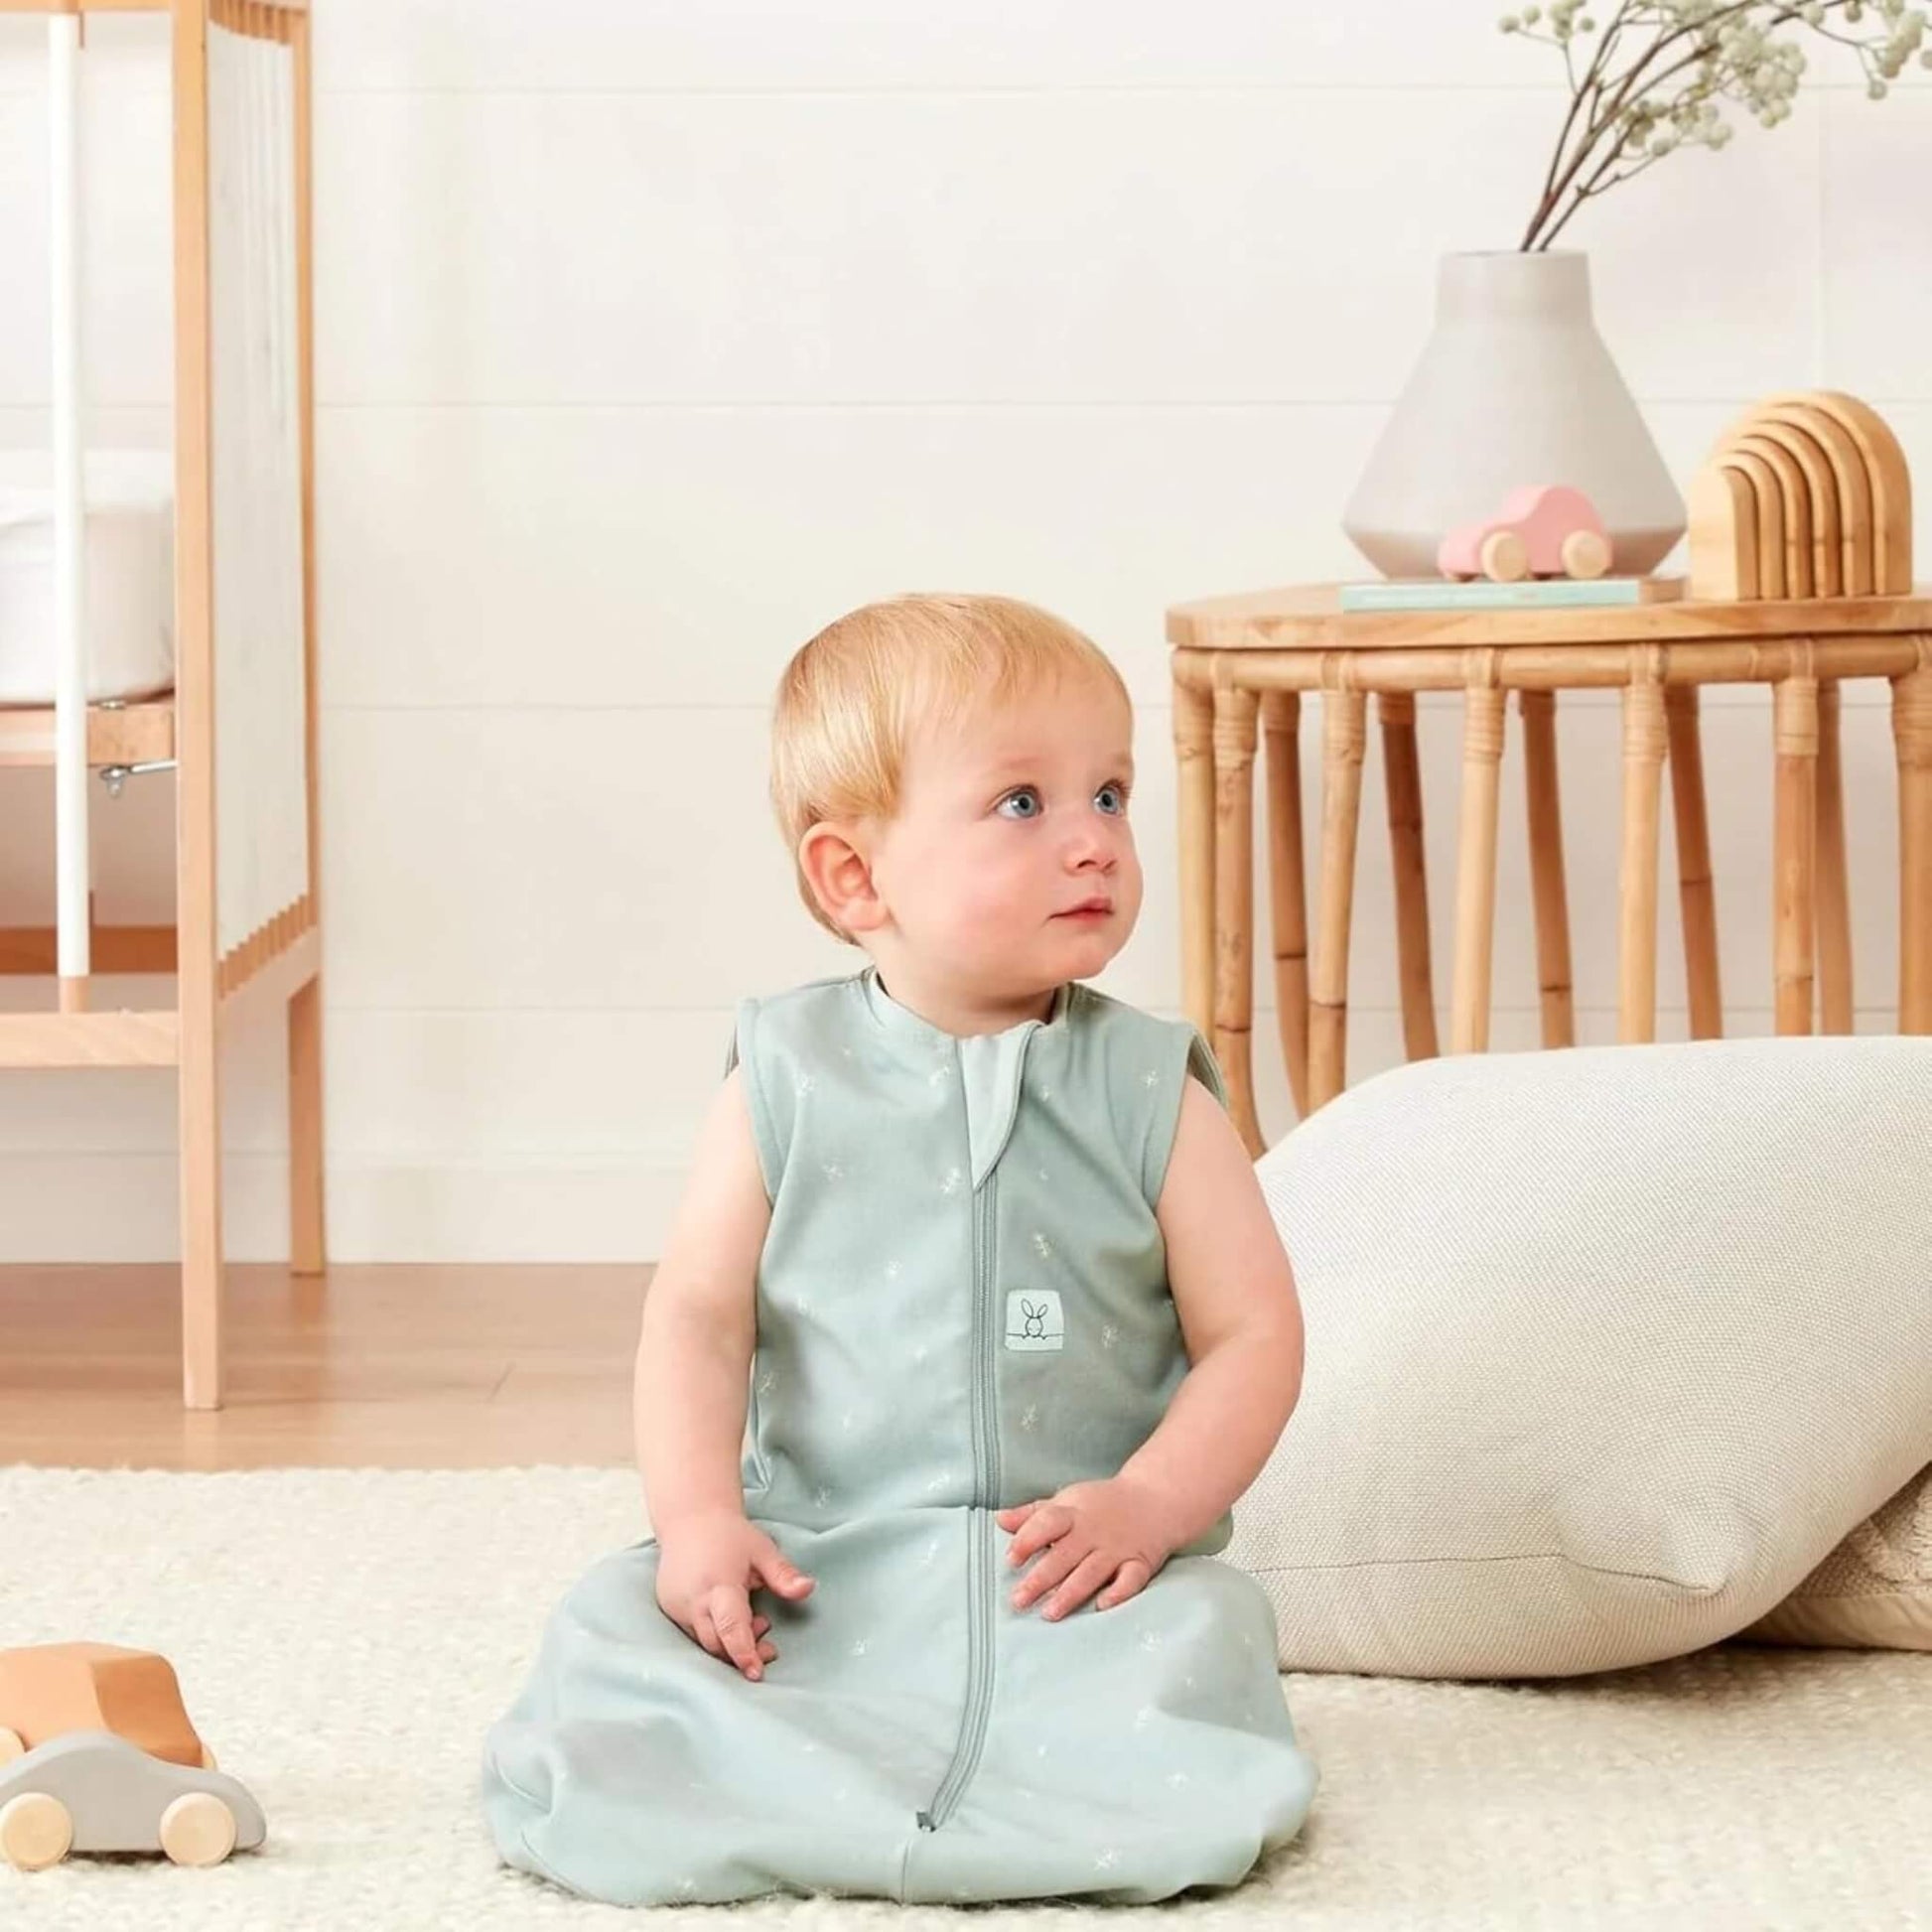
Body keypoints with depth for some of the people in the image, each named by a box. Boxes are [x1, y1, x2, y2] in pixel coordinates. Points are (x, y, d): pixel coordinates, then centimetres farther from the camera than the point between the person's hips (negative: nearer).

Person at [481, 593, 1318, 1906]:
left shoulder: (1149, 1090, 2)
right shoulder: (787, 1081, 3)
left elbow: (1254, 1330, 1)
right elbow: (699, 1312, 2)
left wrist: (1148, 1505, -15)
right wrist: (699, 1518, -13)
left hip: (1076, 1574, 0)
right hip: (819, 1565, 0)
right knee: (612, 1636, -20)